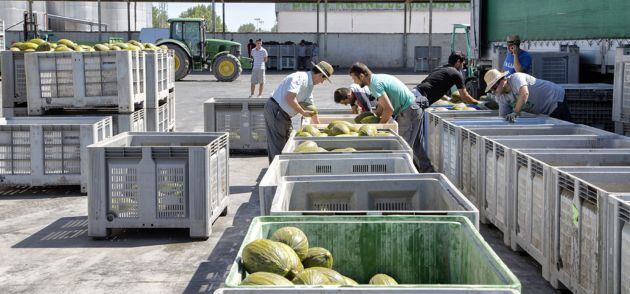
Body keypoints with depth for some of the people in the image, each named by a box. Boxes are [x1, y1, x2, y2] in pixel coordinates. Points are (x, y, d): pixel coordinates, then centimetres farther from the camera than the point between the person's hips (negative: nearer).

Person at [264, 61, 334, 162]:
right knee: (277, 147, -7)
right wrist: (303, 112, -20)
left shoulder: (309, 85, 15)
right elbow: (289, 98, -30)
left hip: (284, 115, 10)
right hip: (275, 111, -10)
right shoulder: (300, 78, -18)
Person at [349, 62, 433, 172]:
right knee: (414, 144, 18)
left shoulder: (375, 84, -20)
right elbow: (382, 106, 15)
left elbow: (389, 109, -25)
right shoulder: (378, 78, 11)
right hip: (414, 109, 10)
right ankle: (427, 170, 27)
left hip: (408, 112, -10)